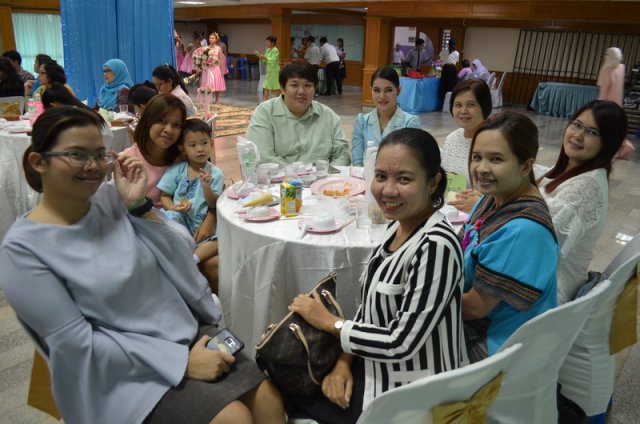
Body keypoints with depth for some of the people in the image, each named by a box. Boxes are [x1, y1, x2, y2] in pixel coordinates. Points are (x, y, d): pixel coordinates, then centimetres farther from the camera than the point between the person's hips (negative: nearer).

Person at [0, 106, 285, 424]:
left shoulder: (110, 197, -1)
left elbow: (176, 261, -1)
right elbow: (78, 343, -16)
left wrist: (138, 205, -14)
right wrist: (181, 360, -18)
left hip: (187, 331, 4)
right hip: (124, 369, -4)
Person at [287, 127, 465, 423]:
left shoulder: (436, 246, -28)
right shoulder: (398, 225, -2)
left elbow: (400, 344, -26)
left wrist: (330, 322, -14)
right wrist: (345, 360, -6)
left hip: (410, 398, -7)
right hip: (381, 369, 7)